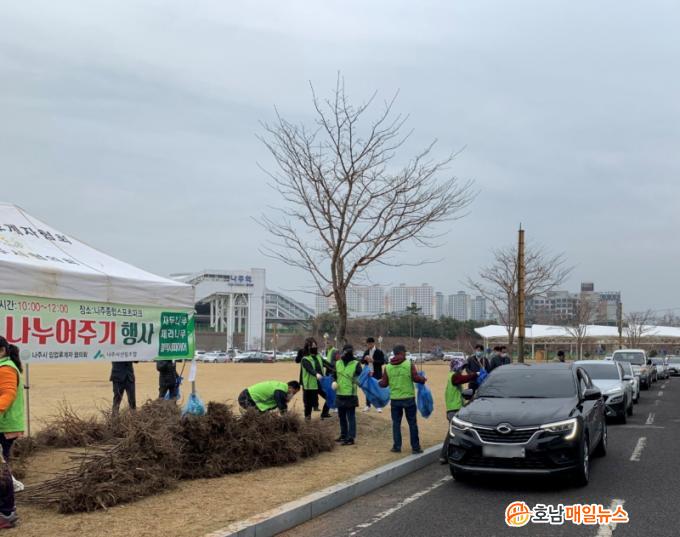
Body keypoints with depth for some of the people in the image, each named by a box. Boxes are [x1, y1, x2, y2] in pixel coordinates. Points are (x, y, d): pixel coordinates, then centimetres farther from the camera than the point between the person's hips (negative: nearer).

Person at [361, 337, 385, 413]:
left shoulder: (379, 352, -6)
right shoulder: (366, 352, 10)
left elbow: (382, 362, -13)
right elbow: (362, 361, 8)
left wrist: (373, 361, -24)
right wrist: (365, 358, -14)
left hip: (376, 374, -5)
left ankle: (378, 406, 5)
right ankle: (368, 405, 16)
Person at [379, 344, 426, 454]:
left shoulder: (388, 367, 1)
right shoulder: (409, 364, -7)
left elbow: (384, 384, 3)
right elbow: (416, 378, -10)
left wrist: (378, 382, 25)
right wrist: (423, 379, 10)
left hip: (395, 399, 2)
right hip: (408, 398, -2)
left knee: (396, 423, 12)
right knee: (412, 423, 6)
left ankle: (397, 446, 13)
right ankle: (415, 447, 8)